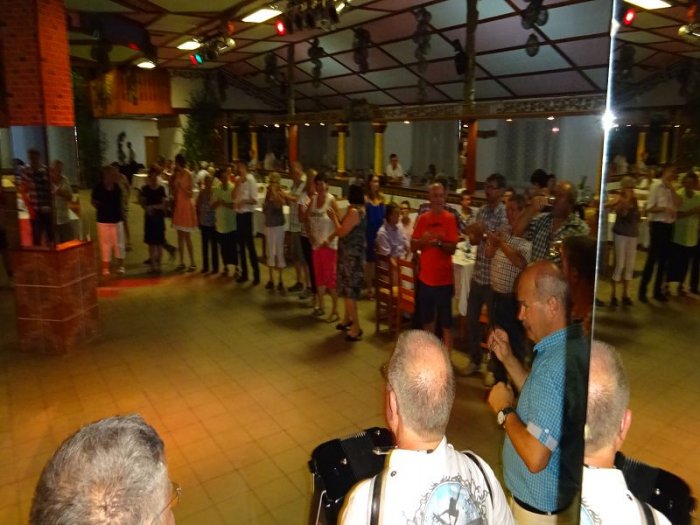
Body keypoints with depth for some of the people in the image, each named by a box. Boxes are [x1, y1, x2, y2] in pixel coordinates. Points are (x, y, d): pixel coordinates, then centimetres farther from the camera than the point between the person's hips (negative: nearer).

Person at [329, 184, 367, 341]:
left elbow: (341, 232, -20)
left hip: (351, 255, -10)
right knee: (348, 289, 21)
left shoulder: (354, 211, -20)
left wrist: (334, 217, -8)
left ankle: (356, 328, -1)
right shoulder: (360, 210, 11)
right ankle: (347, 319, 35)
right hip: (353, 254, 10)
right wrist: (336, 216, 10)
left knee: (349, 291, -6)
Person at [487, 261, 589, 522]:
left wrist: (504, 410, -20)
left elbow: (535, 457, -33)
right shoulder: (572, 344, -3)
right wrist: (508, 359, 0)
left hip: (541, 506, -8)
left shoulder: (555, 365, -33)